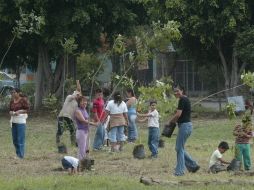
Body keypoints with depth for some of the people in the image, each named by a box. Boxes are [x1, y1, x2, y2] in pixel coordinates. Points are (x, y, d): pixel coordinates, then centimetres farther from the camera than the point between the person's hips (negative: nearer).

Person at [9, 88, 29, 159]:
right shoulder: (12, 101, 10)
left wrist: (19, 112, -17)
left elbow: (27, 109, -7)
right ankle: (18, 154, 20)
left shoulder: (23, 100, -7)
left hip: (21, 121, -6)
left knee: (20, 139, -7)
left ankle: (21, 155, -3)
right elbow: (10, 110, 15)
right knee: (14, 139, 8)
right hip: (13, 121, 6)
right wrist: (11, 113, -7)